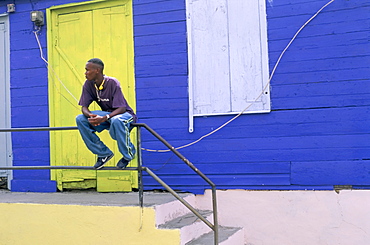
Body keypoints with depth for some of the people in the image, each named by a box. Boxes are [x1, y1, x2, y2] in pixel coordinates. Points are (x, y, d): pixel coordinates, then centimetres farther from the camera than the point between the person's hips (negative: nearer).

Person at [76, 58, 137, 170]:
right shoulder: (88, 84, -7)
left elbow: (121, 109, -27)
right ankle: (104, 153, -6)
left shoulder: (112, 83, -23)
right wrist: (91, 116, -31)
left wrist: (104, 118, -42)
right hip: (106, 115, 6)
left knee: (116, 120, -41)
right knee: (80, 119, -16)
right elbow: (84, 107, -6)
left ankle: (128, 155, -14)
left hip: (124, 114, -6)